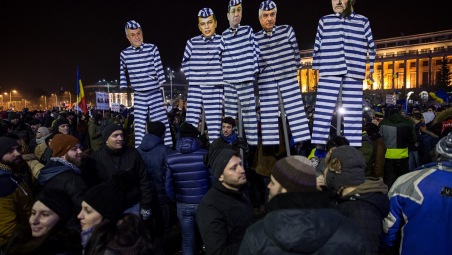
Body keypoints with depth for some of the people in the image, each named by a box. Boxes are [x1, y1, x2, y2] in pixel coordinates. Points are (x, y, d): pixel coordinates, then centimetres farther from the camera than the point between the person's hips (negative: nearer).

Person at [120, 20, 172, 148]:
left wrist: (161, 83, -3)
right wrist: (123, 89, 16)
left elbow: (159, 68, 1)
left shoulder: (152, 48, -1)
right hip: (138, 96, 2)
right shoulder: (124, 54, 5)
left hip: (155, 94, -2)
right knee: (139, 126, 5)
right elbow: (122, 73, 18)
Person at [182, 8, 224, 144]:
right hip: (195, 88, 1)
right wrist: (191, 77, 6)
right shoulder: (192, 42, 6)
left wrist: (220, 77, 0)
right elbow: (185, 62, 16)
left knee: (214, 125, 1)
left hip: (214, 88, -1)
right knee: (190, 123, 1)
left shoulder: (222, 42, 2)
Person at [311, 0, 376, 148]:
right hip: (329, 71, 0)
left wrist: (372, 69, 8)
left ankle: (353, 149, 8)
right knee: (323, 110, -5)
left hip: (354, 72, 1)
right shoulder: (324, 21, 13)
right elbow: (317, 47, 11)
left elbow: (371, 47, 13)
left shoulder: (363, 21, 14)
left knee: (353, 113, 2)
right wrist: (316, 68, 5)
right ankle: (319, 146, 0)